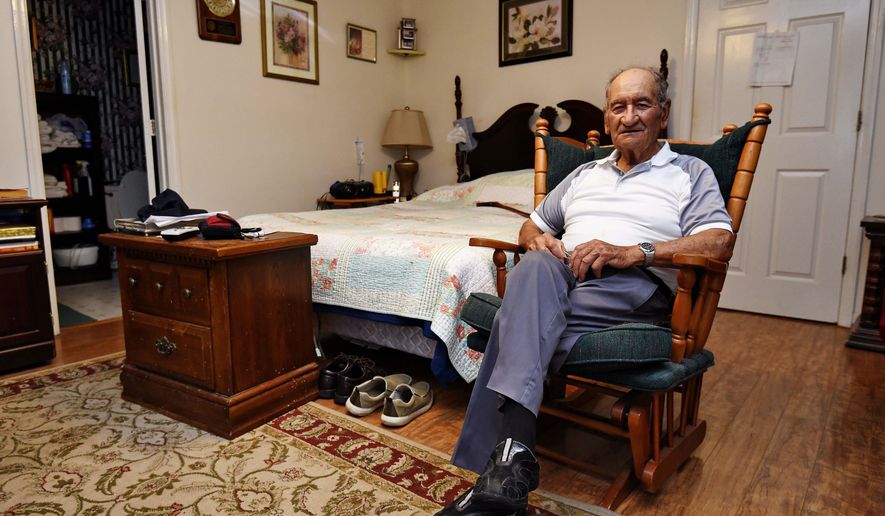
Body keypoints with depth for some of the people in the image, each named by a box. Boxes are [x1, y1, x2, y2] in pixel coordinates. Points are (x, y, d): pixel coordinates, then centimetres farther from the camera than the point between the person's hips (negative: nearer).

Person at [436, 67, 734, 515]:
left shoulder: (691, 173, 15)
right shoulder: (583, 175, 30)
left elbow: (719, 243, -2)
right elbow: (531, 226, 32)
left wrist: (631, 252, -15)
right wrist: (539, 240, 4)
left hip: (634, 290, -3)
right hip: (558, 277, 4)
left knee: (520, 321, -33)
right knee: (535, 269, -35)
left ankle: (505, 459, -33)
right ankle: (513, 458, -42)